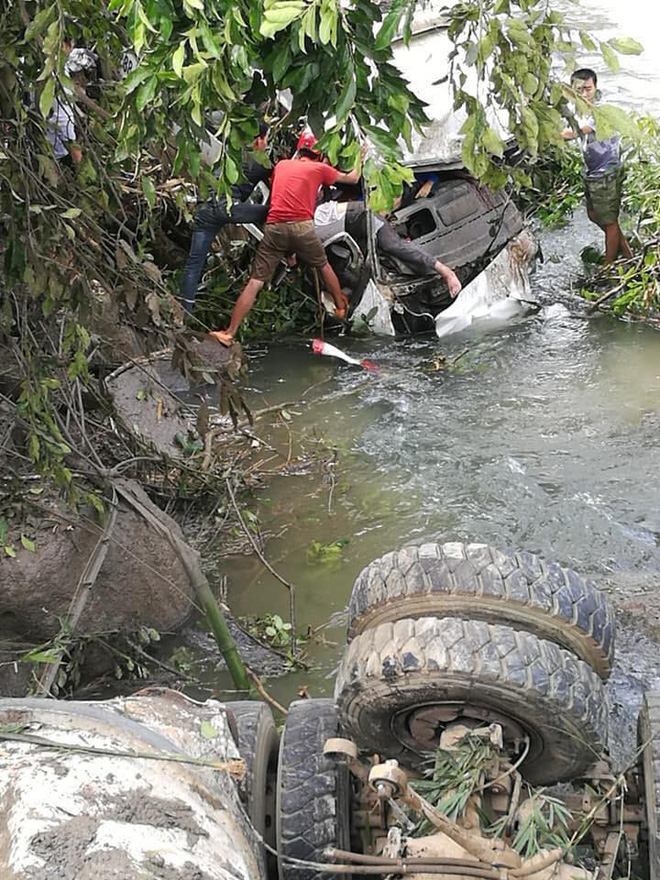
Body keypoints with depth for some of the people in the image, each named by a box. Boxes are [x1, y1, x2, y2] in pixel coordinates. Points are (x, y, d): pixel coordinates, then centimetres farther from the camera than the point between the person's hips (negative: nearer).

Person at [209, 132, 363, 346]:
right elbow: (352, 178, 29)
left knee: (254, 283, -1)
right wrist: (360, 161, 49)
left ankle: (230, 333, -7)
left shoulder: (281, 164, 21)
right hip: (302, 226, -2)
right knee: (323, 266, 26)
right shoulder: (320, 168, 13)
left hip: (273, 227, 2)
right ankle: (341, 306, 43)